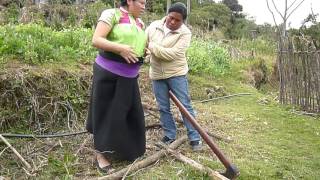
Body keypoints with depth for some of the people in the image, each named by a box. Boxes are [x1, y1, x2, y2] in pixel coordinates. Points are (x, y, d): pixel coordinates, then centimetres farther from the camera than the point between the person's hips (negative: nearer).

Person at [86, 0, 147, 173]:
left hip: (129, 77, 7)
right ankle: (100, 153, 18)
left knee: (132, 112, 13)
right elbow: (96, 40, -17)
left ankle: (127, 148, 34)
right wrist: (120, 48, -28)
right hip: (108, 73, -7)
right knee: (106, 112, 3)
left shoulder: (140, 23, 13)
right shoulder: (112, 14, -8)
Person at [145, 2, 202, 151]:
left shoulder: (185, 33, -13)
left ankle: (194, 138, 13)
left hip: (177, 74, -4)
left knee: (185, 106, 1)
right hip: (157, 75, 4)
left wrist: (151, 46, -21)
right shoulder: (154, 26, 1)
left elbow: (173, 54, -23)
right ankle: (169, 135, 26)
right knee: (163, 107, 10)